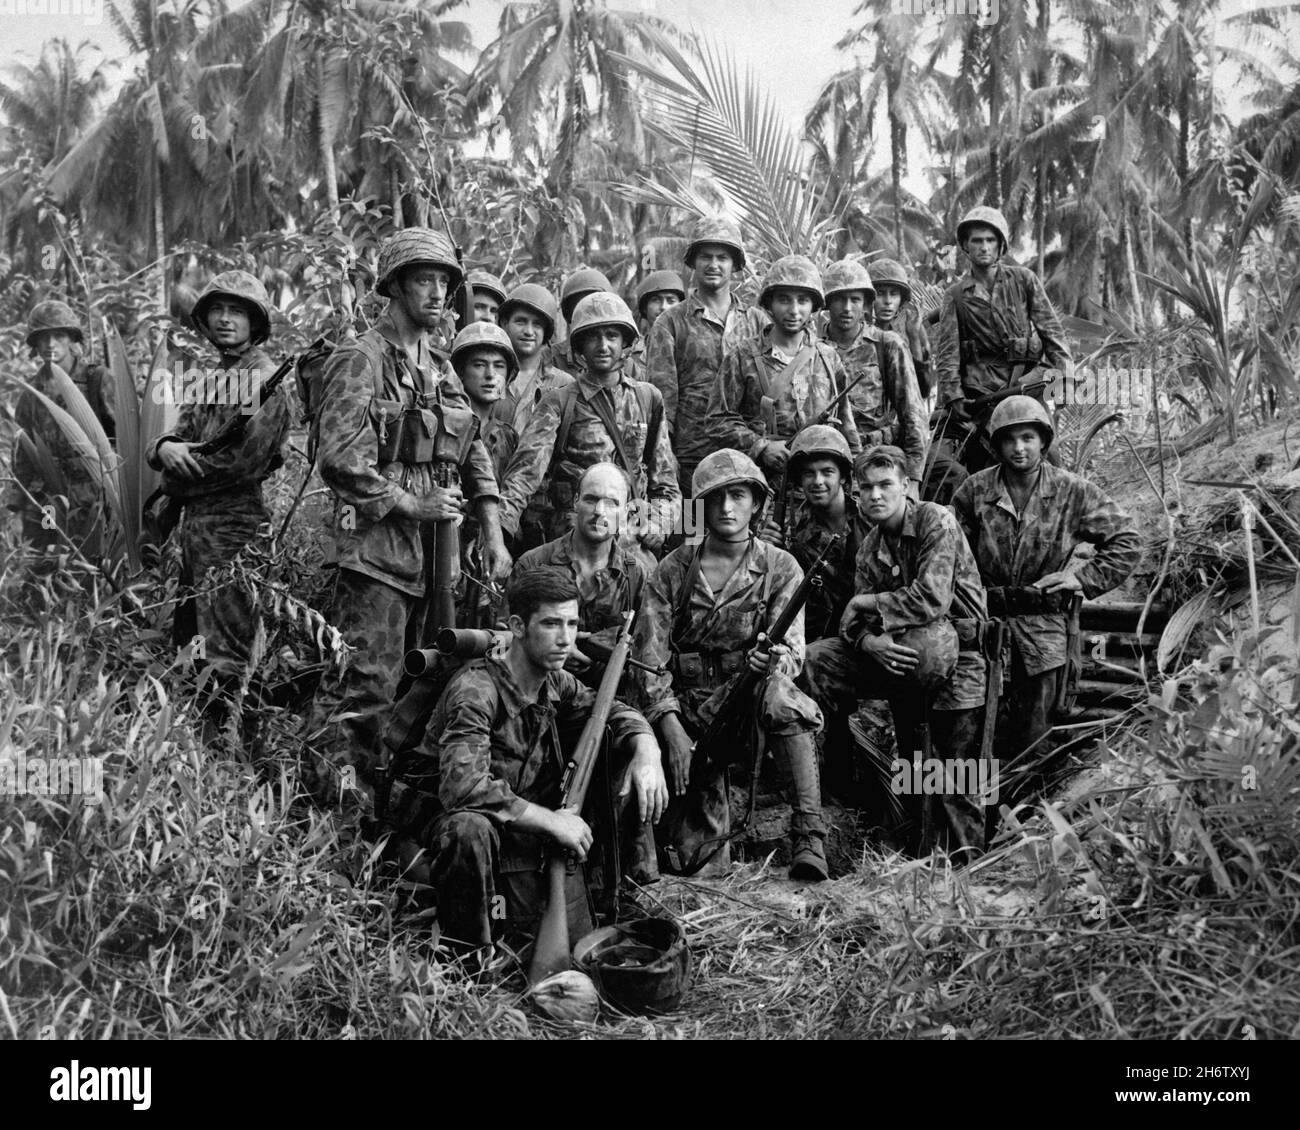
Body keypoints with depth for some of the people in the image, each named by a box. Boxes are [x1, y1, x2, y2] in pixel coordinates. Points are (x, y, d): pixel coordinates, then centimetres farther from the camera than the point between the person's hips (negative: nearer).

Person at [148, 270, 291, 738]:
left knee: (227, 660, -6)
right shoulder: (210, 379, 18)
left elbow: (244, 459, -18)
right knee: (184, 643, 16)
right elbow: (177, 437, 13)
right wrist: (165, 448, -12)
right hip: (193, 525, 9)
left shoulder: (265, 379, -9)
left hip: (233, 527, -9)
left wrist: (176, 480, -6)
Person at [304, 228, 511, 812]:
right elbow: (339, 459, -16)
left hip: (434, 551, 8)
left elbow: (475, 457, 18)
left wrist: (493, 536, 9)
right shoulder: (360, 360, -6)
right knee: (365, 684, -10)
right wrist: (411, 503, -14)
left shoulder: (440, 370, 18)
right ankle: (332, 801, 0)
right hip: (376, 548, -8)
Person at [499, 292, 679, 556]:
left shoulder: (648, 398, 12)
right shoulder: (559, 403, 3)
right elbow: (524, 473, -9)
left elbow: (666, 488, 17)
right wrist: (497, 532, -22)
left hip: (634, 540, 3)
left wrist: (652, 528, 0)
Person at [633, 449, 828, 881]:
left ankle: (808, 841, -34)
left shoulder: (780, 569, 1)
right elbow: (650, 658, -3)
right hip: (687, 711, 1)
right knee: (689, 854, -9)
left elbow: (791, 647, -9)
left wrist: (776, 660, -34)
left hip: (749, 701, -1)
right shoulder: (673, 571, 2)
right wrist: (673, 731, -14)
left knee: (780, 697, -37)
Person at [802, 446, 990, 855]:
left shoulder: (936, 520, -12)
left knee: (958, 777, -15)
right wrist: (869, 640, -24)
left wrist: (866, 603, -11)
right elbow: (855, 624, 2)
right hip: (902, 652, 6)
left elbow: (933, 600, -25)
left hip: (956, 647, -6)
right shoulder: (870, 548, 9)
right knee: (817, 659, -9)